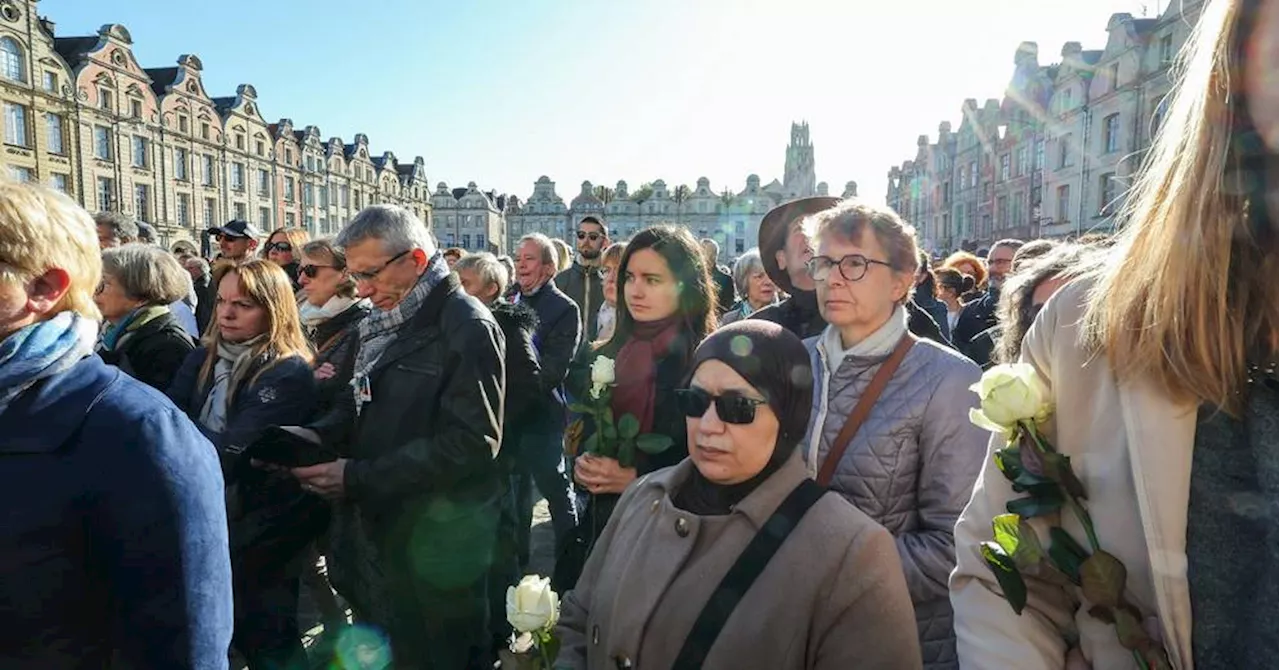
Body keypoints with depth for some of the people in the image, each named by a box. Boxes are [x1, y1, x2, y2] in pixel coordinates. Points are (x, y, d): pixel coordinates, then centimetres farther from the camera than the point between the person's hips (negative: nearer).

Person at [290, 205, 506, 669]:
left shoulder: (468, 328, -19)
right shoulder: (384, 322, 9)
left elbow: (471, 442, -25)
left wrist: (360, 478, -25)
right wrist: (318, 434, -3)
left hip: (435, 548, -8)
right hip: (375, 530, 8)